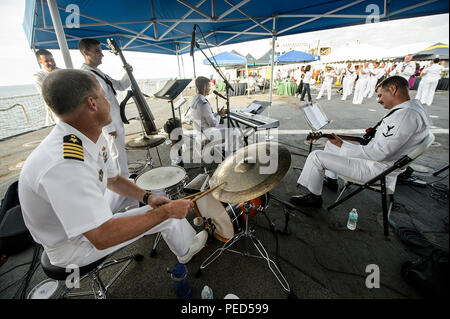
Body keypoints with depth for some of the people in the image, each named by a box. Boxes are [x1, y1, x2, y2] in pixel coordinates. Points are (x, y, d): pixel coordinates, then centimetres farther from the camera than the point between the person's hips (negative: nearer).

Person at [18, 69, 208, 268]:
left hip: (91, 215, 8)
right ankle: (185, 250, 23)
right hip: (71, 246, -8)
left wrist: (147, 197, -11)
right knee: (164, 212, -9)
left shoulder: (95, 137, -7)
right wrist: (166, 211, -31)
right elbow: (102, 238, -38)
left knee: (164, 205, 7)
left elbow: (113, 180, 5)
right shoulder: (64, 164, -38)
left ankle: (187, 246, 32)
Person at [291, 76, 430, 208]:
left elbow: (379, 153, -28)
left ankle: (314, 197, 2)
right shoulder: (412, 107, 10)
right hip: (376, 158, 11)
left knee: (316, 156, -16)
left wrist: (342, 146, -21)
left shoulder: (406, 115, -24)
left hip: (376, 169, -11)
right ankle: (331, 179, 32)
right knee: (331, 143, 22)